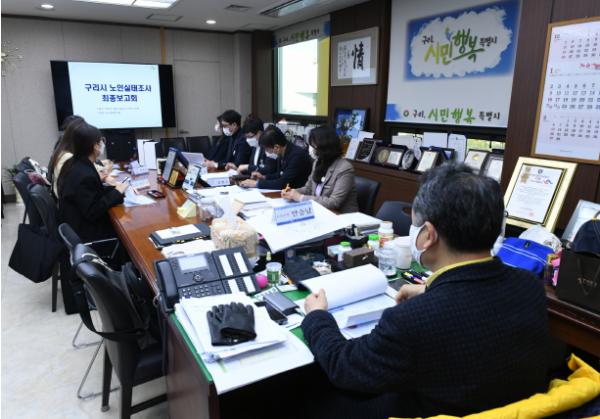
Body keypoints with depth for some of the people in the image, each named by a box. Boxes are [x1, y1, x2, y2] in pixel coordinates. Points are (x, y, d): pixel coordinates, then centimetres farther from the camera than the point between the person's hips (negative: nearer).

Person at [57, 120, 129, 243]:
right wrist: (116, 192, -19)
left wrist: (115, 188, -3)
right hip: (84, 233, -9)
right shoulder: (85, 175, -28)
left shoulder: (74, 163, 1)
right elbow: (92, 213, -25)